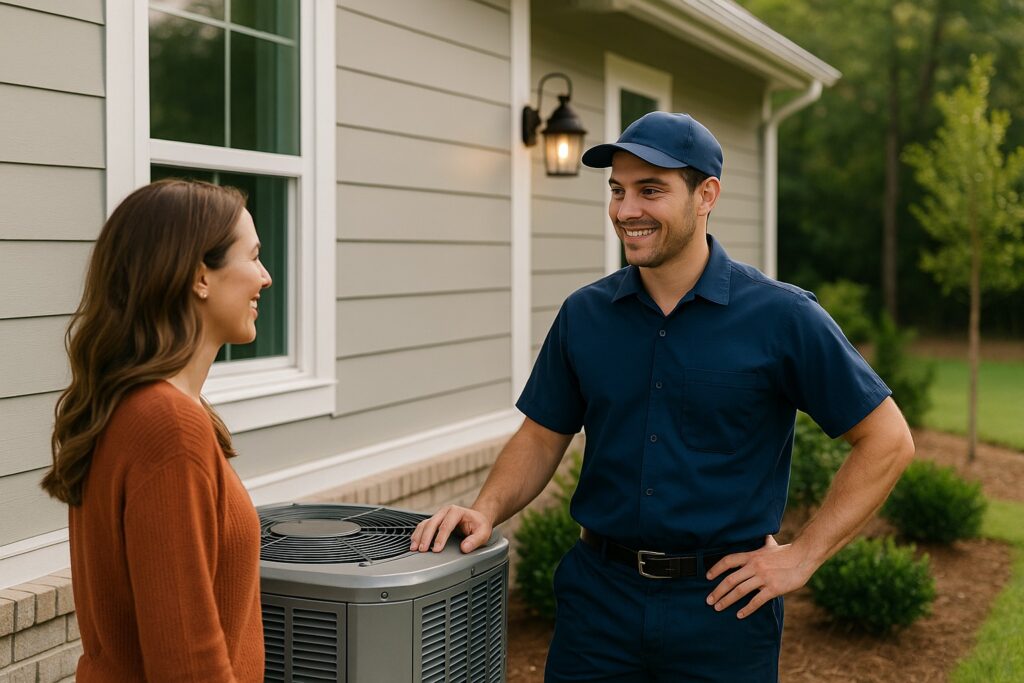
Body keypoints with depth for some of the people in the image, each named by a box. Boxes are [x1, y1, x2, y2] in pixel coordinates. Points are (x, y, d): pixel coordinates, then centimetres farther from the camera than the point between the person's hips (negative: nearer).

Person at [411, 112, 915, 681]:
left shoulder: (782, 317, -9)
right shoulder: (584, 314, 2)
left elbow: (888, 440, -5)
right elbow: (542, 438, 10)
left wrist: (803, 556, -8)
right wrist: (487, 511, -8)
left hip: (723, 607, -3)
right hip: (600, 597, 3)